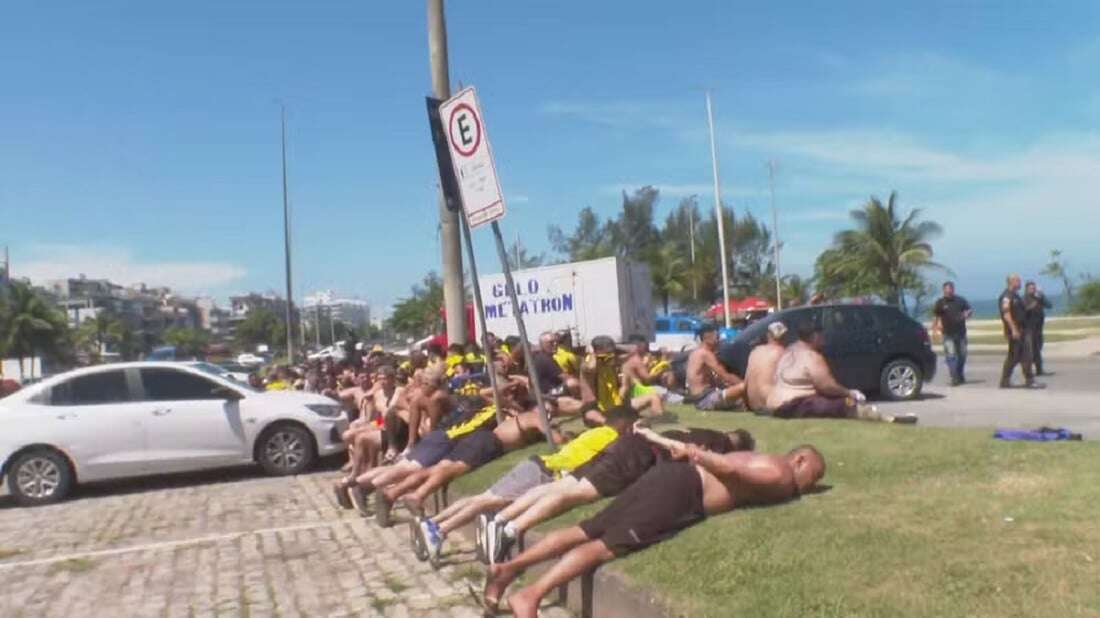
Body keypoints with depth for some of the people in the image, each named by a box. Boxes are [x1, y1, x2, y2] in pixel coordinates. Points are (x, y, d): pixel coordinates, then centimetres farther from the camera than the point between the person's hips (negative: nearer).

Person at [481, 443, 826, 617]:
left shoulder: (760, 461, 29)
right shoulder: (780, 474, 1)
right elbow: (730, 468, -10)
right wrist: (701, 457, 0)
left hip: (671, 474, 8)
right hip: (681, 488, -8)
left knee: (586, 532, -1)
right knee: (606, 546, -18)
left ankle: (509, 567, -6)